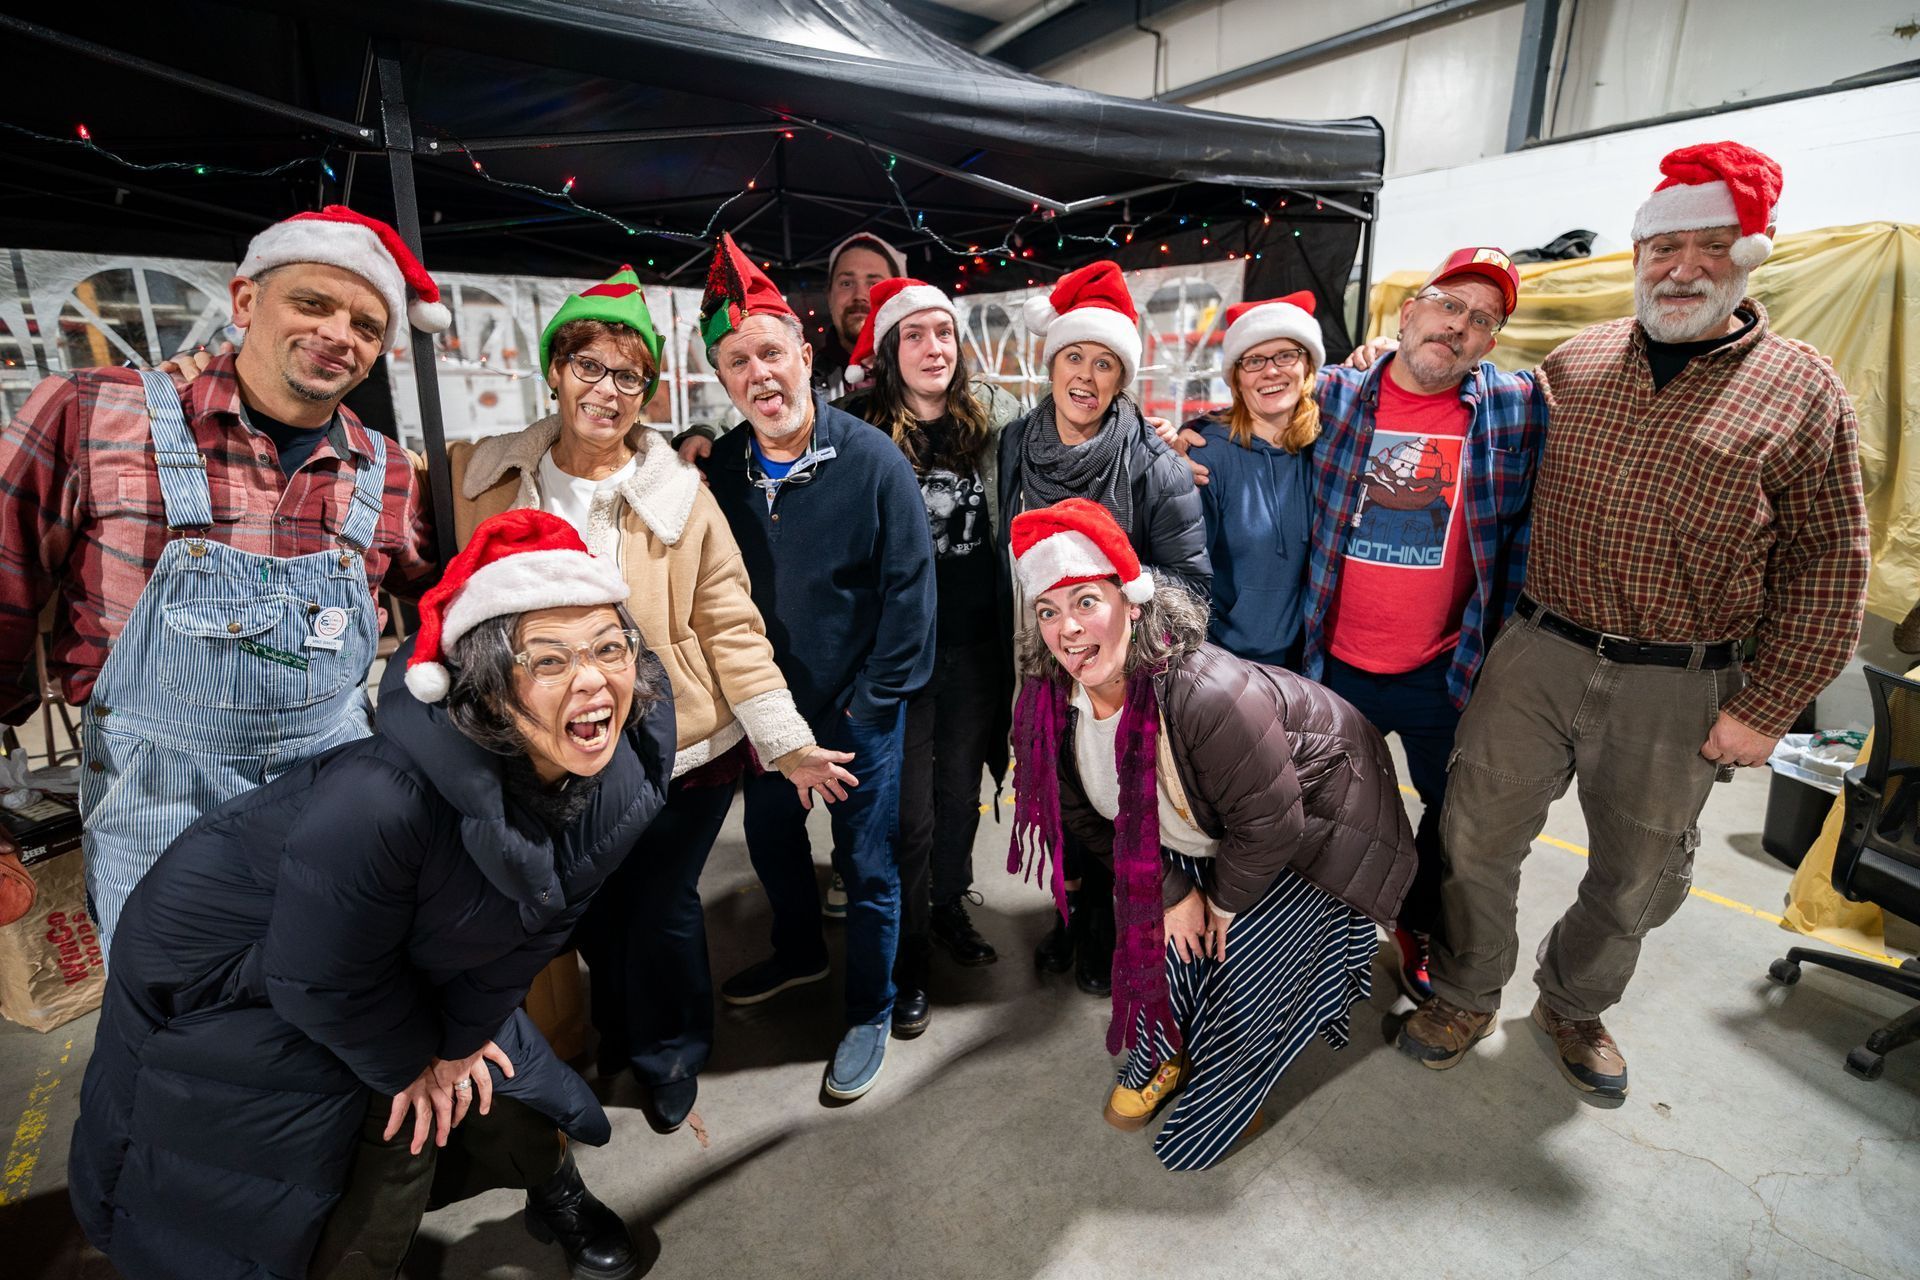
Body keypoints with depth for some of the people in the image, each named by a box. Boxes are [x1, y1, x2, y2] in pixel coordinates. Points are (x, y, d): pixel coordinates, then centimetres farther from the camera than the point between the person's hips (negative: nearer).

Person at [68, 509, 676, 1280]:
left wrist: (460, 1038, 1)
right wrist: (411, 1061, -6)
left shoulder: (627, 767, -25)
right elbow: (323, 977, -24)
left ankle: (555, 1191, 47)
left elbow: (535, 917, -8)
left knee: (486, 1097, 14)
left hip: (399, 972, 5)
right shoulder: (385, 800, -42)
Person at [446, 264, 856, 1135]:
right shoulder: (483, 479, 0)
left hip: (683, 751, -2)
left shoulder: (680, 494, -8)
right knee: (593, 914, 19)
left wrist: (787, 741, -12)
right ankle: (617, 1038, 50)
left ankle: (672, 1053, 42)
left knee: (662, 911, 11)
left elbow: (730, 625, -8)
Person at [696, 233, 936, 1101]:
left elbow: (909, 585, -14)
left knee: (867, 866, 8)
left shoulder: (871, 460, -16)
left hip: (857, 709, -5)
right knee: (770, 837, 23)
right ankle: (800, 951, 51)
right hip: (766, 702, 5)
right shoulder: (719, 468, -3)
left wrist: (873, 699, -13)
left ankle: (869, 1012, 32)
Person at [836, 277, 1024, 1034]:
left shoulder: (993, 416, 3)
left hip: (977, 641, 4)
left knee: (961, 784, 19)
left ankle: (950, 910, 43)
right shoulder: (858, 428, -7)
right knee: (908, 808, 4)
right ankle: (906, 955, 27)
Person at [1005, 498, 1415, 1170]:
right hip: (1197, 835, 5)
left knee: (1248, 969, -4)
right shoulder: (1047, 705, -21)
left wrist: (1225, 901, -12)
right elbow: (1092, 817, -6)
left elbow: (1270, 825, -29)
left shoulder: (1207, 695, -43)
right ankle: (1164, 1054, 36)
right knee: (1164, 926, 3)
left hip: (1308, 821, -5)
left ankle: (1226, 1087, 29)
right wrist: (1173, 890, -8)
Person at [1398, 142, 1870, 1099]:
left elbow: (1828, 566, -2)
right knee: (1475, 837, 5)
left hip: (1680, 687, -1)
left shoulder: (1803, 391, -1)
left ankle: (1574, 1005, 41)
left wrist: (1766, 709, -7)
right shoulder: (1573, 364, 6)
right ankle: (1467, 996, 29)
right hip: (1537, 655, 1)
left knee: (1638, 880, 15)